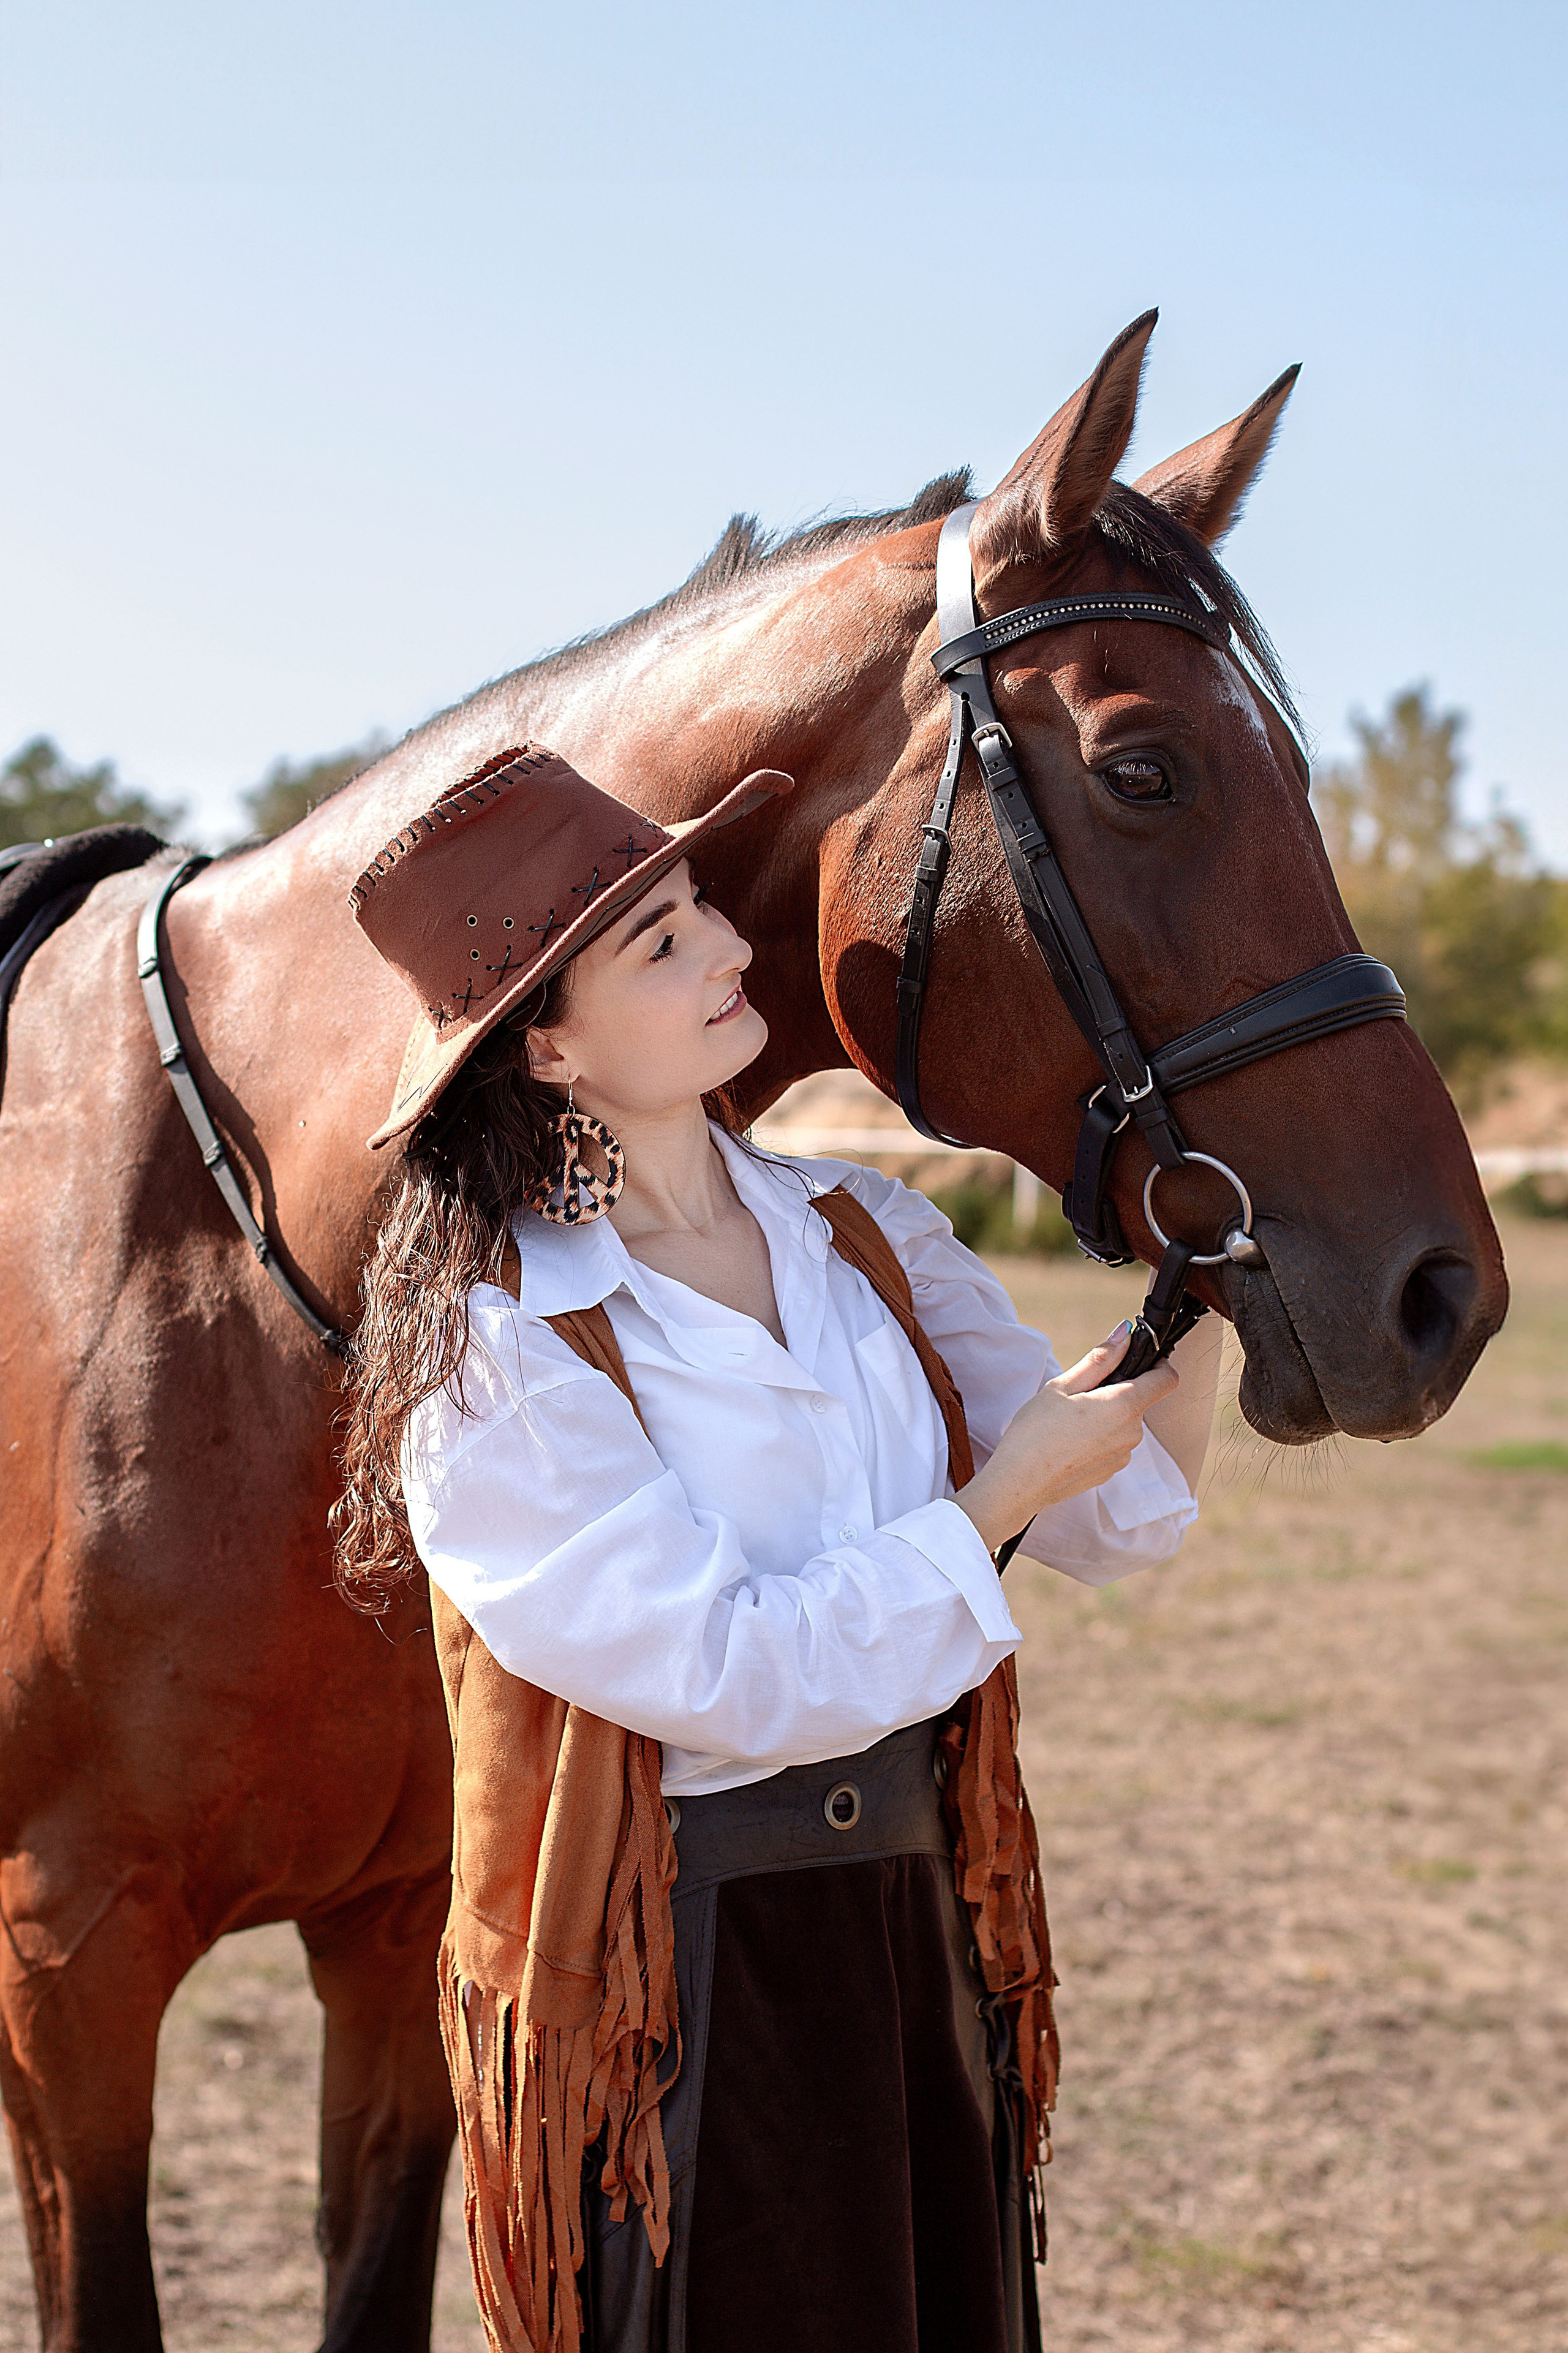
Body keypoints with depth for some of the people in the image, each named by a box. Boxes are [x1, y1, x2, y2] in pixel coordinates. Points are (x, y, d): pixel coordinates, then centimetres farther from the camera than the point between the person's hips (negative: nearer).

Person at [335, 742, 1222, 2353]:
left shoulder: (863, 1235, 4)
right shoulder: (493, 1356, -16)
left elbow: (1117, 1519, 4)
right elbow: (733, 1673, -20)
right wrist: (1009, 1486, -17)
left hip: (922, 1923, 6)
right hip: (672, 1979, -6)